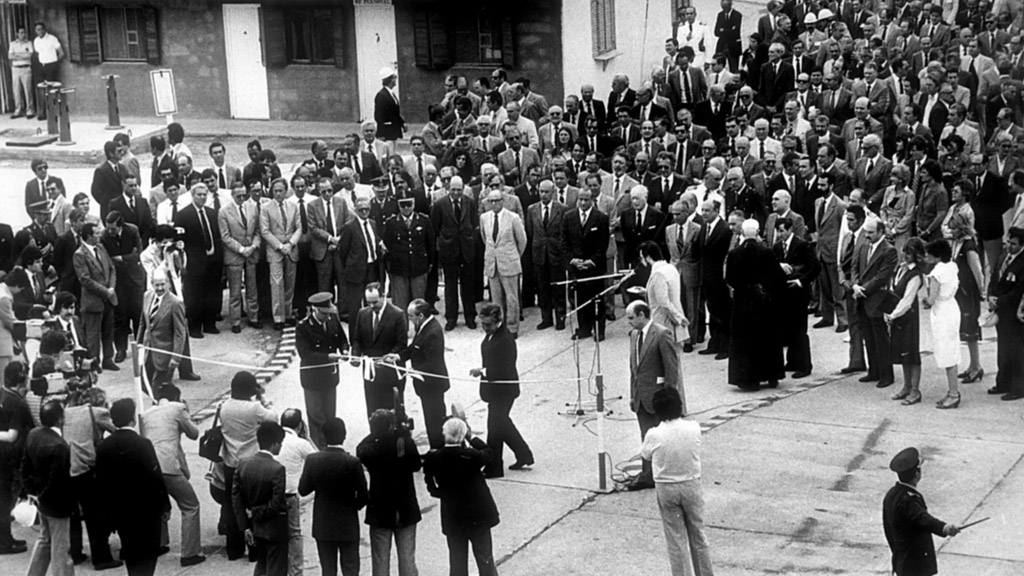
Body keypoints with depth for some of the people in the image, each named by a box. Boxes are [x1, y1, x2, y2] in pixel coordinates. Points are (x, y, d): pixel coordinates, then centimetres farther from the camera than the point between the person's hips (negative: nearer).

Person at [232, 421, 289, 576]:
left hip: (256, 528, 6)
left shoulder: (244, 463, -3)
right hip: (275, 529, -6)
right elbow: (276, 504, -25)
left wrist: (245, 526, 5)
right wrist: (257, 515, -7)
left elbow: (236, 496, 0)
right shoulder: (277, 469, -23)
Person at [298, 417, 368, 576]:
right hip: (348, 526, -3)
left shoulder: (312, 460, -10)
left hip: (323, 526, 3)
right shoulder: (352, 462, -17)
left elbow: (303, 490, -1)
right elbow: (364, 496, -12)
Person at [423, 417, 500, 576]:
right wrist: (471, 437, 8)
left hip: (452, 517, 2)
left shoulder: (434, 459, -14)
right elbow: (488, 453, 3)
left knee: (457, 562, 12)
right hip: (478, 514, -2)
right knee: (485, 559, 10)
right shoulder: (471, 456, -19)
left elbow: (432, 488, -3)